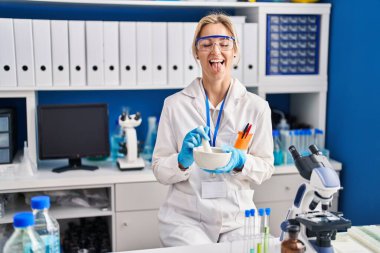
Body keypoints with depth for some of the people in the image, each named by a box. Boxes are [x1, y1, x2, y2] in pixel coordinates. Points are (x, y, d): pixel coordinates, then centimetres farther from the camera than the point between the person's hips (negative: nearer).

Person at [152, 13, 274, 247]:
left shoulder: (257, 106, 0)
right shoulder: (175, 104, -2)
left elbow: (266, 166, 3)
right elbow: (160, 170, 0)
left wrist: (240, 162, -18)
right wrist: (183, 160, -22)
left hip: (237, 221, 1)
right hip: (185, 218, -1)